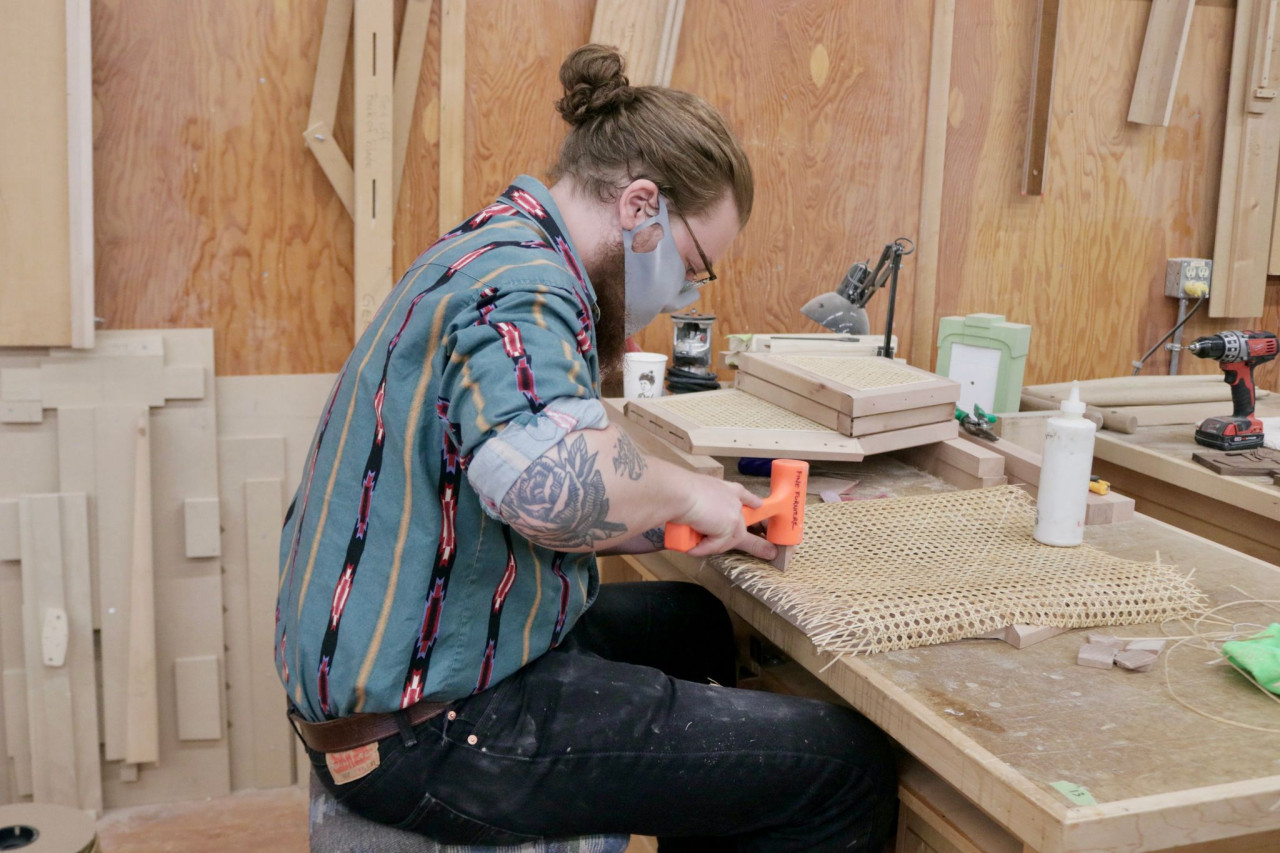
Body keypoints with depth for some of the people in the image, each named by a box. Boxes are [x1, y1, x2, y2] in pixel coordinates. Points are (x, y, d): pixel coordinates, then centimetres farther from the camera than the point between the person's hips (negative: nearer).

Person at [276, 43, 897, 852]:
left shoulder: (486, 253, 11)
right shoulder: (522, 283, -20)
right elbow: (544, 480, -42)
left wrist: (687, 526, 7)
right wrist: (681, 491, -22)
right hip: (431, 729, -10)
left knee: (692, 625, 30)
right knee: (850, 767, -8)